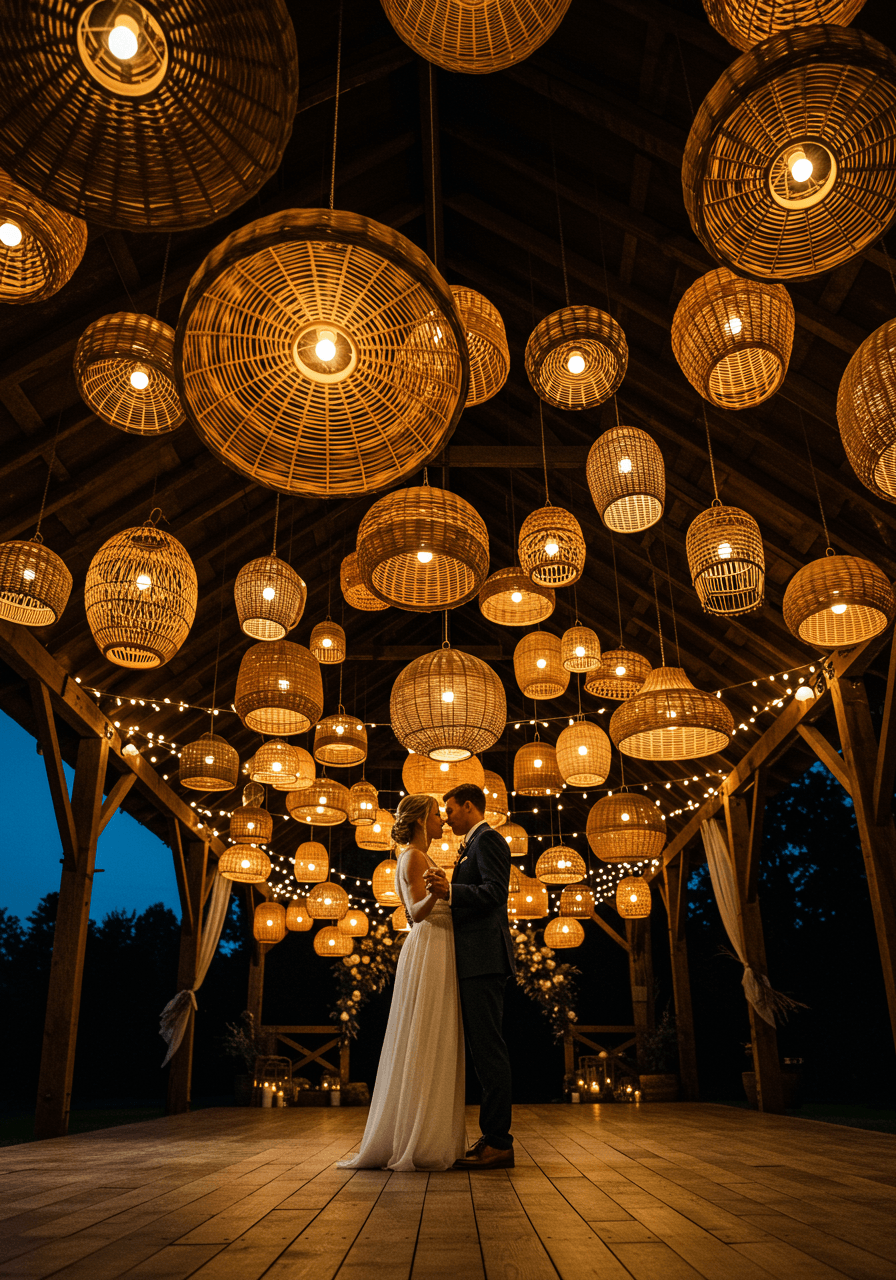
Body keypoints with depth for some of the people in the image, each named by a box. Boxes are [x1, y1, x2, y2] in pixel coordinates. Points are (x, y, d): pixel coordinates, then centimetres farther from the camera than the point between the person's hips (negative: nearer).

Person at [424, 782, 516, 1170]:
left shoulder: (487, 839, -7)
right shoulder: (474, 845, 24)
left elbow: (493, 892, -20)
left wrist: (449, 891, -31)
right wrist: (446, 890, 12)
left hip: (484, 959, -11)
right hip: (477, 961, 11)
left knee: (488, 1047, -8)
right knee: (483, 1047, 12)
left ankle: (498, 1142, -4)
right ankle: (494, 1137, 18)